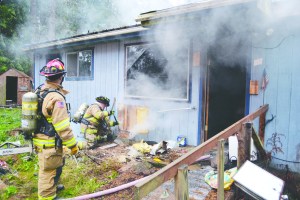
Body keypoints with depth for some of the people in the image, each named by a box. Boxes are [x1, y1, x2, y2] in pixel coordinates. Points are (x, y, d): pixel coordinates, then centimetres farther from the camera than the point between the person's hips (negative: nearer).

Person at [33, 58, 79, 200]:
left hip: (39, 139, 10)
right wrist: (73, 144, -14)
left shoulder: (38, 91, 5)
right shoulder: (56, 97, -24)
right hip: (50, 143, -10)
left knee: (47, 169, 28)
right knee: (49, 172, 5)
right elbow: (62, 127, -25)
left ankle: (51, 187, 49)